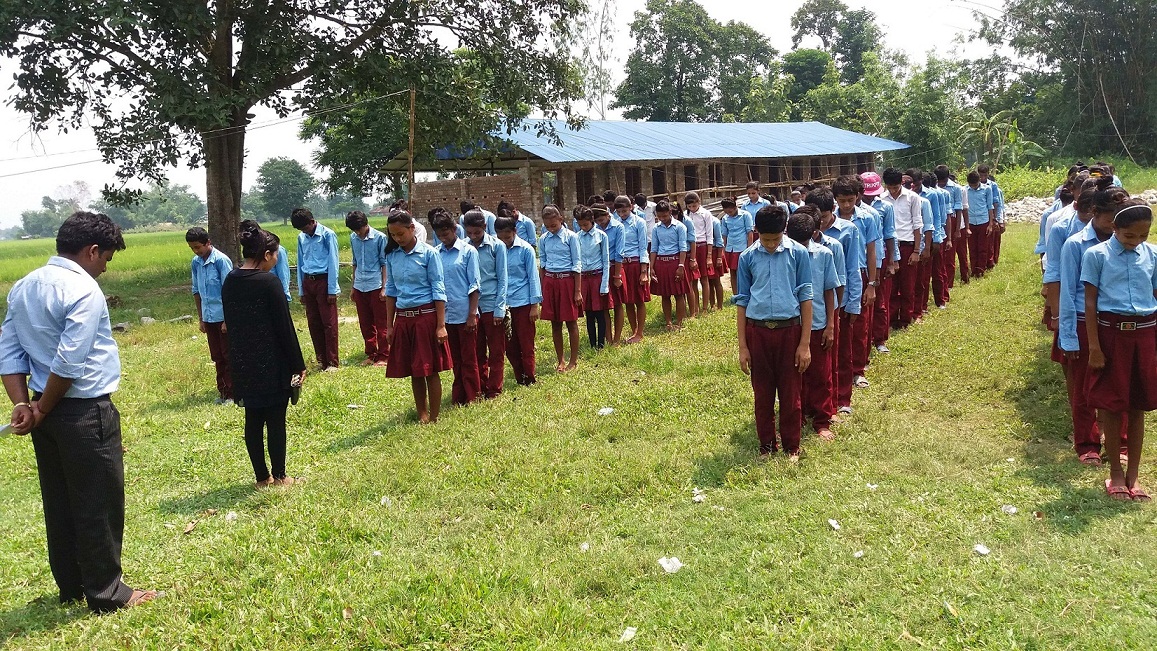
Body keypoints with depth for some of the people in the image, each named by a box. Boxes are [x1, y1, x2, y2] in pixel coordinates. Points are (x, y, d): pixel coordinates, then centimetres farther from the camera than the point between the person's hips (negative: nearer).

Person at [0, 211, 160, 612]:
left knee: (59, 503, 17)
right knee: (99, 505, 2)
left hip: (49, 413, 9)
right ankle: (106, 594, 13)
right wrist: (42, 410, -9)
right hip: (86, 413, -9)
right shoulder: (84, 290, -17)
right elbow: (69, 363, -22)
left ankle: (71, 587, 29)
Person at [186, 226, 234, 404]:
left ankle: (231, 393, 8)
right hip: (209, 317, 6)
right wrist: (201, 319, 14)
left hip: (223, 317, -6)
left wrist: (227, 319, -14)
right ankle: (222, 391, 23)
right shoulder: (195, 262, 6)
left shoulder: (221, 260, -13)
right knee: (217, 357, 13)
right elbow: (196, 291, 15)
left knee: (228, 356, 1)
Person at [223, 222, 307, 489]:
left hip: (243, 364, 6)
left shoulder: (230, 282, 4)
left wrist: (239, 357, 18)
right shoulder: (269, 282, -16)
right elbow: (284, 327, -13)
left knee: (253, 420, 12)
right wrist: (298, 364, -7)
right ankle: (279, 476, 14)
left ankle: (262, 477, 20)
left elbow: (231, 323, 10)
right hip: (272, 364, -6)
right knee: (275, 420, 5)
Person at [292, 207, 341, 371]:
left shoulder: (327, 235, -8)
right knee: (313, 324, 9)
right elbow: (300, 264, 15)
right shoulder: (301, 237, 9)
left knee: (329, 323, -3)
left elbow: (332, 262, -9)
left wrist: (332, 289, -11)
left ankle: (332, 362, 3)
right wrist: (301, 290, 13)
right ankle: (321, 359, 18)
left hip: (323, 281, -6)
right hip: (308, 282, 6)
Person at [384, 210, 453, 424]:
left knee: (430, 370, -1)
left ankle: (433, 418, 8)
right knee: (414, 372, 10)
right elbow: (391, 290, 13)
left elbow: (438, 290, -6)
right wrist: (389, 325, 11)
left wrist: (441, 325, -10)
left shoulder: (428, 253, -6)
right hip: (403, 318, 4)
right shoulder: (392, 256, 6)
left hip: (426, 315, -4)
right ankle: (422, 415, 21)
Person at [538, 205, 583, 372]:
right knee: (555, 323, 8)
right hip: (550, 281, 4)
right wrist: (542, 289, 9)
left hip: (567, 280, -3)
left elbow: (577, 264, -4)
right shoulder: (543, 239, 5)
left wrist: (577, 291, -7)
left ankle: (574, 361, 13)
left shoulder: (570, 237, -5)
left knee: (571, 322, 3)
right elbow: (542, 264, 12)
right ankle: (560, 360, 19)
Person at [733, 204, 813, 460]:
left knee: (790, 393, 7)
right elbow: (742, 301, 6)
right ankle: (766, 445, 25)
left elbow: (805, 297, -1)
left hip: (788, 330, -1)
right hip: (757, 331, 1)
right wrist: (742, 346, 3)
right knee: (762, 393, 10)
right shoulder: (748, 257, 2)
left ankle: (792, 446, 22)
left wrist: (805, 343, -4)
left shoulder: (798, 253, -3)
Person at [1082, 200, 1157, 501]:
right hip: (1111, 332, -3)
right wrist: (1094, 347, -9)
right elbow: (1090, 302, -5)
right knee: (1111, 404, 4)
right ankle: (1115, 473, 18)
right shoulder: (1096, 255, -5)